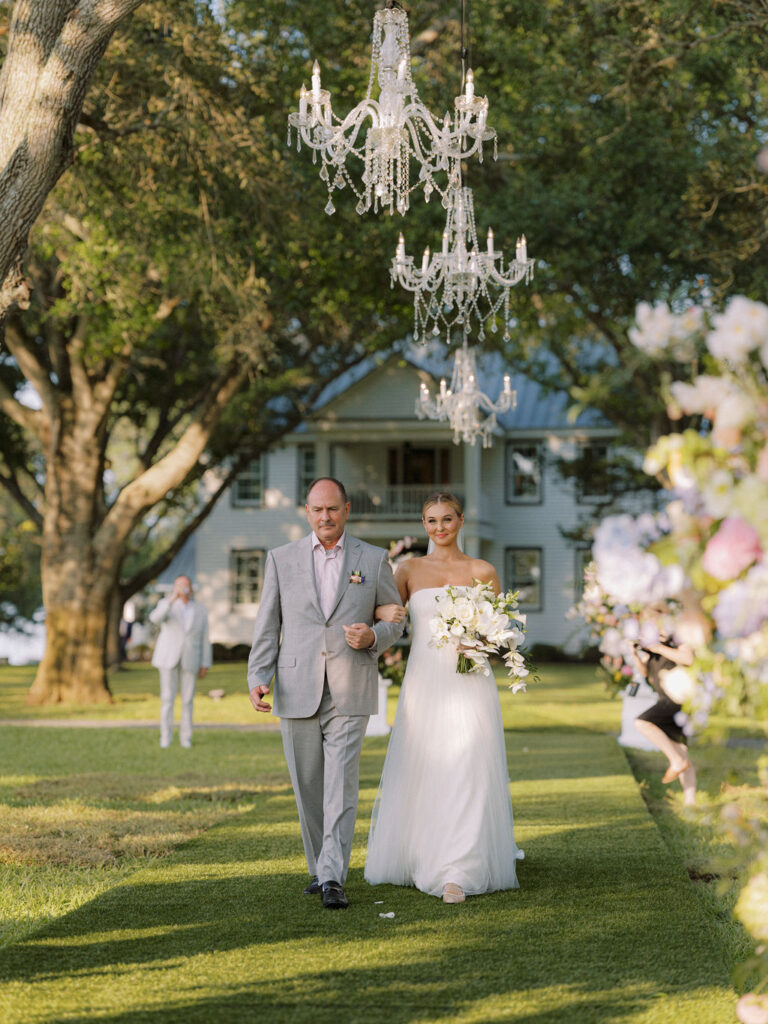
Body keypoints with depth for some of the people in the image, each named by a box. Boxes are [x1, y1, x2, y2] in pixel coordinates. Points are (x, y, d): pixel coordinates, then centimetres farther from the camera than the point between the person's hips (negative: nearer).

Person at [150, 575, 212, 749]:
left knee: (188, 700, 2)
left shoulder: (200, 611, 6)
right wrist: (172, 599, -35)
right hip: (168, 658, -2)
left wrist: (205, 665, 2)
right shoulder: (166, 604, -1)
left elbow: (204, 640, 7)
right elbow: (155, 617, -23)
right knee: (168, 698, -4)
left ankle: (185, 737, 12)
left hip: (190, 660, 2)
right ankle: (166, 736, 6)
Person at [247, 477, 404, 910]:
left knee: (341, 787, -9)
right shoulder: (281, 559, 7)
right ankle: (319, 869, 23)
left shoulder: (374, 559, 5)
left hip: (350, 693, -2)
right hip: (297, 692, 2)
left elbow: (396, 618, 10)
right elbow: (268, 626, 7)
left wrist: (373, 637, -11)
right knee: (308, 789, 9)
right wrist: (258, 677, -5)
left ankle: (333, 878, -10)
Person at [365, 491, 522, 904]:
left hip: (468, 682, -2)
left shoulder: (482, 572, 5)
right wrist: (382, 612, -14)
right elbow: (387, 614, 9)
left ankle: (457, 874, -11)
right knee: (417, 774, 7)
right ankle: (417, 857, 26)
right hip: (423, 682, 2)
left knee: (466, 774, -10)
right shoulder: (409, 570, 10)